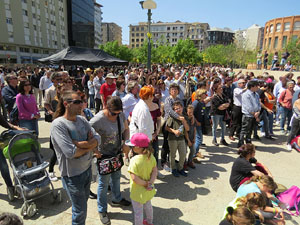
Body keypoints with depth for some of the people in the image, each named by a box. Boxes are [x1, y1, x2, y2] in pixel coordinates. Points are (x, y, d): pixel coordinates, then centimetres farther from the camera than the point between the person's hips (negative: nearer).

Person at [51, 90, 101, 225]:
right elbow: (71, 152, -28)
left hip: (87, 168, 7)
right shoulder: (58, 124, -22)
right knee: (80, 210, 10)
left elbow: (97, 138, -6)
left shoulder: (81, 119, -1)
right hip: (72, 174, -7)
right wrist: (90, 147, -14)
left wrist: (80, 144, -22)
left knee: (84, 200, 27)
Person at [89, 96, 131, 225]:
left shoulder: (120, 115, -9)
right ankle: (102, 210, 33)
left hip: (117, 153, 6)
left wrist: (125, 142, -8)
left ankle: (117, 199, 51)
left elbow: (126, 129, 6)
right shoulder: (98, 120, -29)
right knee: (104, 183, 10)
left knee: (116, 177, 26)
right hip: (104, 156, -6)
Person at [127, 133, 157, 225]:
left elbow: (134, 178, -31)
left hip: (138, 191, -7)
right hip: (148, 190, 7)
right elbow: (155, 171, -8)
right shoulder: (151, 157, -11)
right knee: (148, 205, 31)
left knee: (138, 212, 14)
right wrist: (150, 183, -14)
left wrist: (145, 184, -18)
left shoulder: (135, 160, -30)